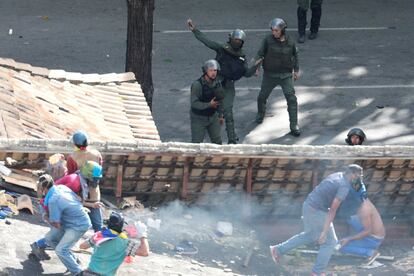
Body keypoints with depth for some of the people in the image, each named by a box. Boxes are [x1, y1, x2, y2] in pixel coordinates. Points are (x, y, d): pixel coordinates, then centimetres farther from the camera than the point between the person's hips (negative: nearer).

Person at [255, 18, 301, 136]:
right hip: (270, 74, 0)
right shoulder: (268, 40, -9)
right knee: (262, 96, 13)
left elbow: (295, 55, 13)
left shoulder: (290, 42, -3)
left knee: (291, 98, -9)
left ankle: (294, 125, -4)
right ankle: (260, 114, 45)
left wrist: (296, 70, 15)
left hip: (286, 75, 0)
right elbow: (260, 53, -8)